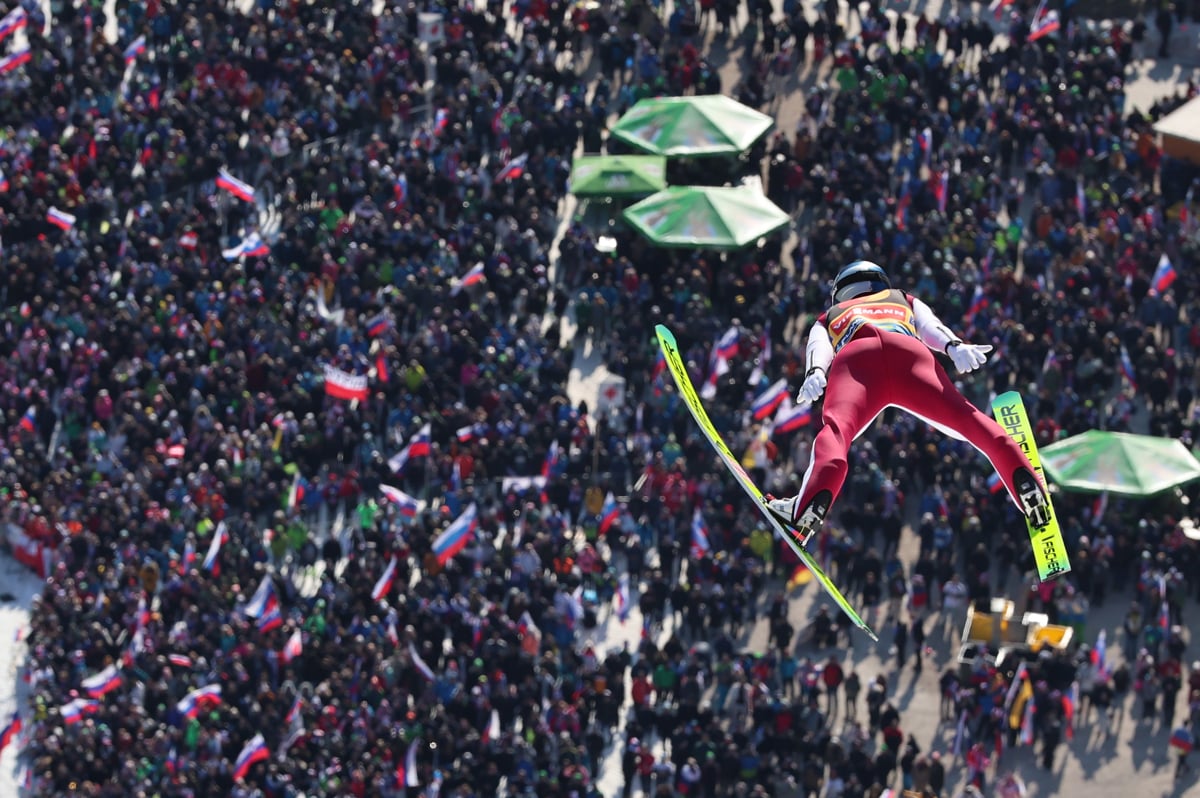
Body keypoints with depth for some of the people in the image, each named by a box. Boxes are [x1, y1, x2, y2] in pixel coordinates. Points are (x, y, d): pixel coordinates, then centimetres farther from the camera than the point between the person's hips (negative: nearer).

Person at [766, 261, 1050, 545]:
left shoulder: (829, 319, 42)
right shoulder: (905, 301, 46)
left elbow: (818, 347, 19)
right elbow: (930, 326, 23)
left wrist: (815, 373, -1)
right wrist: (955, 346, 4)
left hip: (855, 356, -1)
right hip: (911, 351, 1)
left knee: (837, 427, -23)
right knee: (966, 418, -7)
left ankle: (812, 502, -49)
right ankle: (1023, 480, -30)